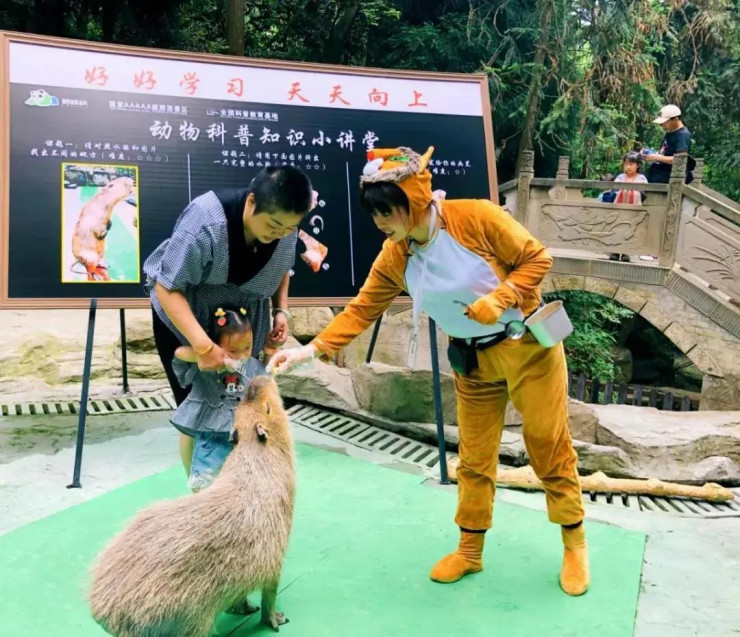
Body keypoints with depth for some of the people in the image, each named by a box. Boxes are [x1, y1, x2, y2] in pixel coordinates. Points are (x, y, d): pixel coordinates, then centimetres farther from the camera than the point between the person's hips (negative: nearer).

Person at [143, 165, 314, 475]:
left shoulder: (286, 229, -18)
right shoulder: (205, 223, -37)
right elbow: (167, 288, -32)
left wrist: (281, 311, -9)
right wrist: (203, 346, -40)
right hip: (184, 315, -4)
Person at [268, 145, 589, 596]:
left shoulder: (477, 217, -22)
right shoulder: (394, 257, -7)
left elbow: (537, 259, -14)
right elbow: (361, 310, -6)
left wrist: (498, 299, -26)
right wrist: (310, 350, -15)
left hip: (528, 346, -4)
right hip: (473, 361, 4)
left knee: (550, 447, 7)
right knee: (475, 458, 11)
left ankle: (575, 544, 27)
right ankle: (470, 550, 29)